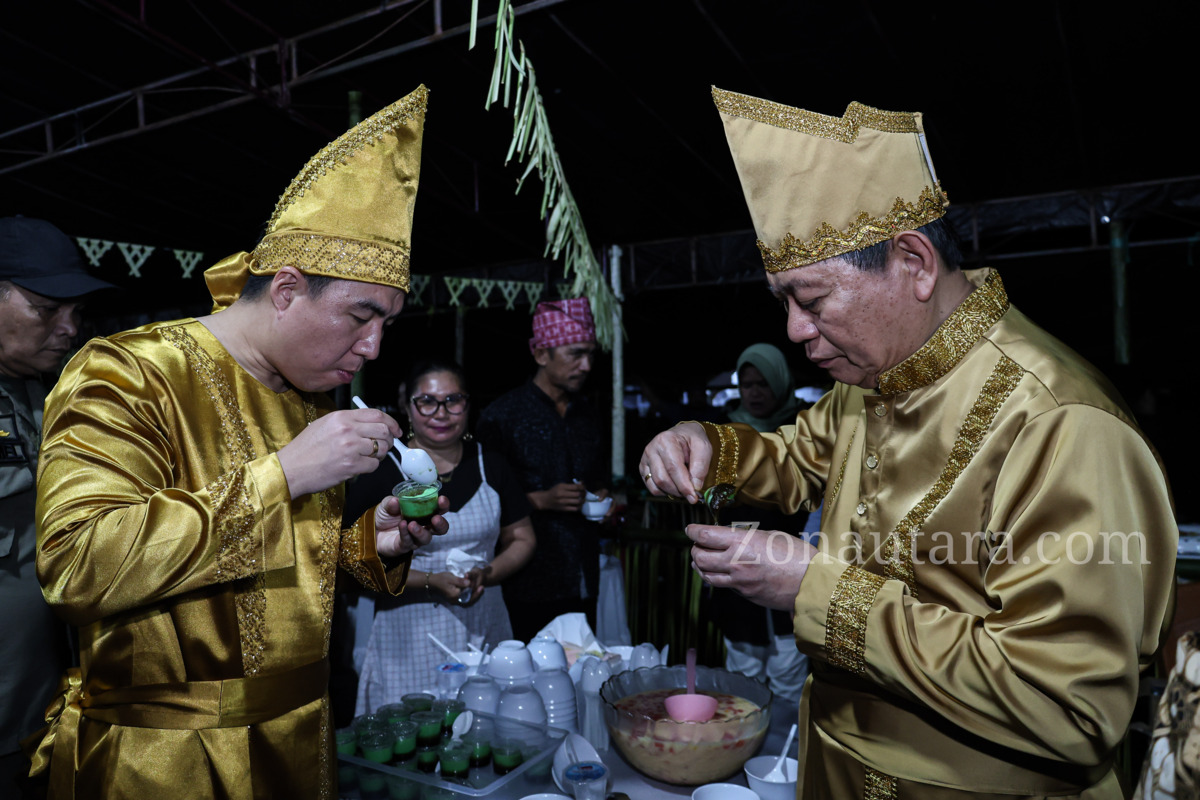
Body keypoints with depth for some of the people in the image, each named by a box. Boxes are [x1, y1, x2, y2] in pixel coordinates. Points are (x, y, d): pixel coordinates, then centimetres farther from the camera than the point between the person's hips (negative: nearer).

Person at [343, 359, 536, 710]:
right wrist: (432, 582, -16)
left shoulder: (490, 466, 6)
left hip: (484, 628, 3)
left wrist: (486, 574, -7)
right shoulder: (381, 471, -5)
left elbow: (522, 539, 11)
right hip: (409, 634, -2)